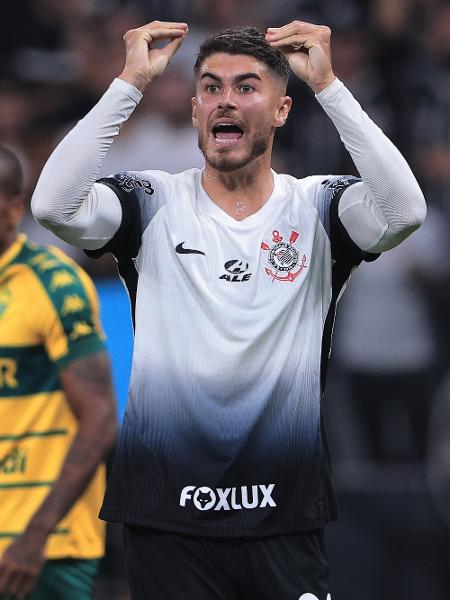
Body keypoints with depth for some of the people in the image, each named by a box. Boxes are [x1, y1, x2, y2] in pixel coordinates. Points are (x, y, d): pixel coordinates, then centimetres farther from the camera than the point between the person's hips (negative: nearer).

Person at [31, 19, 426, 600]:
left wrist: (327, 84, -17)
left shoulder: (317, 208, 2)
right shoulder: (154, 203, 2)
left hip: (285, 513, 0)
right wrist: (130, 83, -13)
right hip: (166, 513, 0)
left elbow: (405, 209, -18)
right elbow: (52, 204, -15)